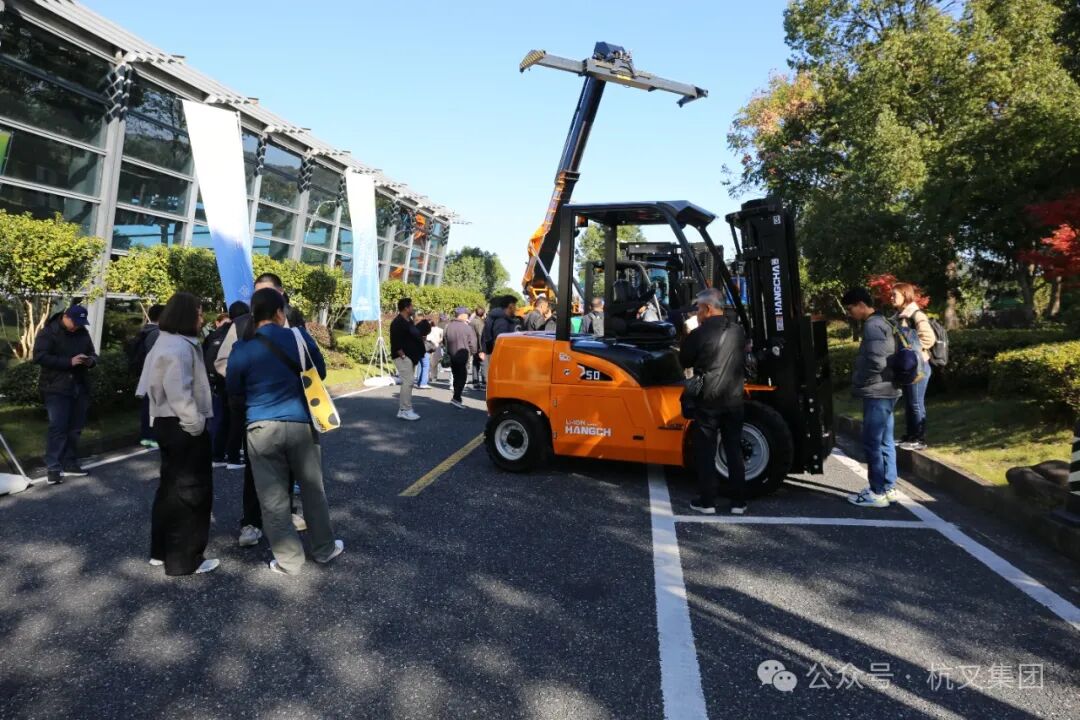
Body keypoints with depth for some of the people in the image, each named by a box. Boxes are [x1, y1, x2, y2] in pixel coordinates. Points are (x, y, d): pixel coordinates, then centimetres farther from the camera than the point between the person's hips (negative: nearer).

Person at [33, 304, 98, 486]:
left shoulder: (83, 333, 11)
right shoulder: (48, 332, -6)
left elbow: (93, 353, 19)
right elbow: (39, 356, -16)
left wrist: (91, 360, -6)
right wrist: (69, 362, -25)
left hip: (79, 387, 6)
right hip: (57, 388, -6)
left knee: (75, 428, 10)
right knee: (58, 428, -9)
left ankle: (70, 463, 20)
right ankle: (54, 468, -4)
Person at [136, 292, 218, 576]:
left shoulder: (166, 342, 14)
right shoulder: (180, 347, -20)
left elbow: (158, 386, 18)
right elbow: (179, 395, -27)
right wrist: (197, 424, -18)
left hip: (167, 423, 11)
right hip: (183, 427, -11)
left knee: (171, 487, 19)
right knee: (191, 491, -1)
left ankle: (162, 550, 30)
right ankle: (184, 559, 8)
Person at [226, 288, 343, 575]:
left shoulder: (243, 349, -5)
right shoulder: (300, 337, -4)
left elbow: (233, 389, 9)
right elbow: (320, 372, 9)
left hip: (262, 429, -1)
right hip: (301, 425, 1)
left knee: (273, 498, 9)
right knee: (312, 489, 16)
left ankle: (288, 560, 17)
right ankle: (324, 548, 29)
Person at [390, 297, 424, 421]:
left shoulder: (409, 321, 16)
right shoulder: (398, 323, -15)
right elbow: (395, 343, -21)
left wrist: (421, 338, 9)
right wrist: (403, 356, -21)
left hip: (411, 357, 10)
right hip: (403, 358, -10)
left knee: (407, 383, 12)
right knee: (408, 382, -11)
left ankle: (402, 410, 18)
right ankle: (405, 411, -7)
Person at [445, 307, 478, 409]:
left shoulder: (449, 326, 6)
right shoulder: (467, 327, -13)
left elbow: (446, 341, 12)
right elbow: (472, 343, -9)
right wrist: (473, 353, 6)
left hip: (452, 356, 7)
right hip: (463, 356, -6)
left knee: (456, 377, 15)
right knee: (462, 378, -4)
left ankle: (457, 398, 17)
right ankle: (456, 398, -16)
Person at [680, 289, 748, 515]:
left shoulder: (699, 334, -14)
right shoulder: (739, 332, 1)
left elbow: (684, 362, -1)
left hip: (707, 400, -4)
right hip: (734, 400, 4)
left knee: (705, 452, 6)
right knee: (734, 451, 12)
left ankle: (707, 501, 10)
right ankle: (738, 501, 17)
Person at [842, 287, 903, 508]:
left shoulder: (872, 325, -15)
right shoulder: (880, 322, 16)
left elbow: (876, 362, -24)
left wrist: (858, 382, -10)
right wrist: (861, 382, 13)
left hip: (877, 393, -10)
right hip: (885, 391, 10)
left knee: (872, 443, -4)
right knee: (884, 442, 14)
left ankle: (878, 492, 1)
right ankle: (889, 487, 21)